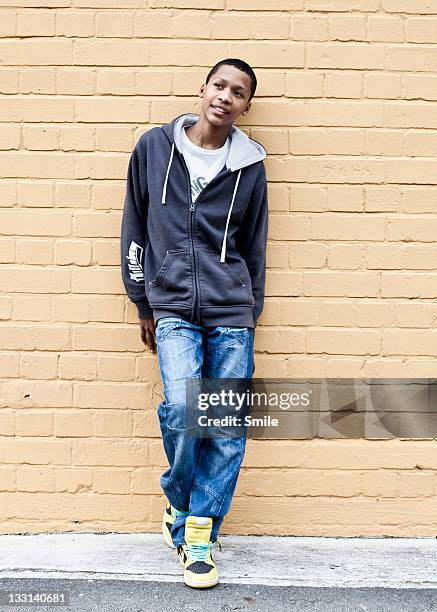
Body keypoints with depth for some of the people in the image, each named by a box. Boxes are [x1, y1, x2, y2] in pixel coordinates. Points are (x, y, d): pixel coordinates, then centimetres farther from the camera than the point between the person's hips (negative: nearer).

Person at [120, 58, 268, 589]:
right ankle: (179, 500, 13)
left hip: (231, 313, 2)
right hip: (173, 307, -1)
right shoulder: (154, 147, 6)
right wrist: (143, 305, 9)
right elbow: (135, 229, 10)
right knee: (182, 408, -18)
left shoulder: (249, 165, 7)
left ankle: (199, 537, 16)